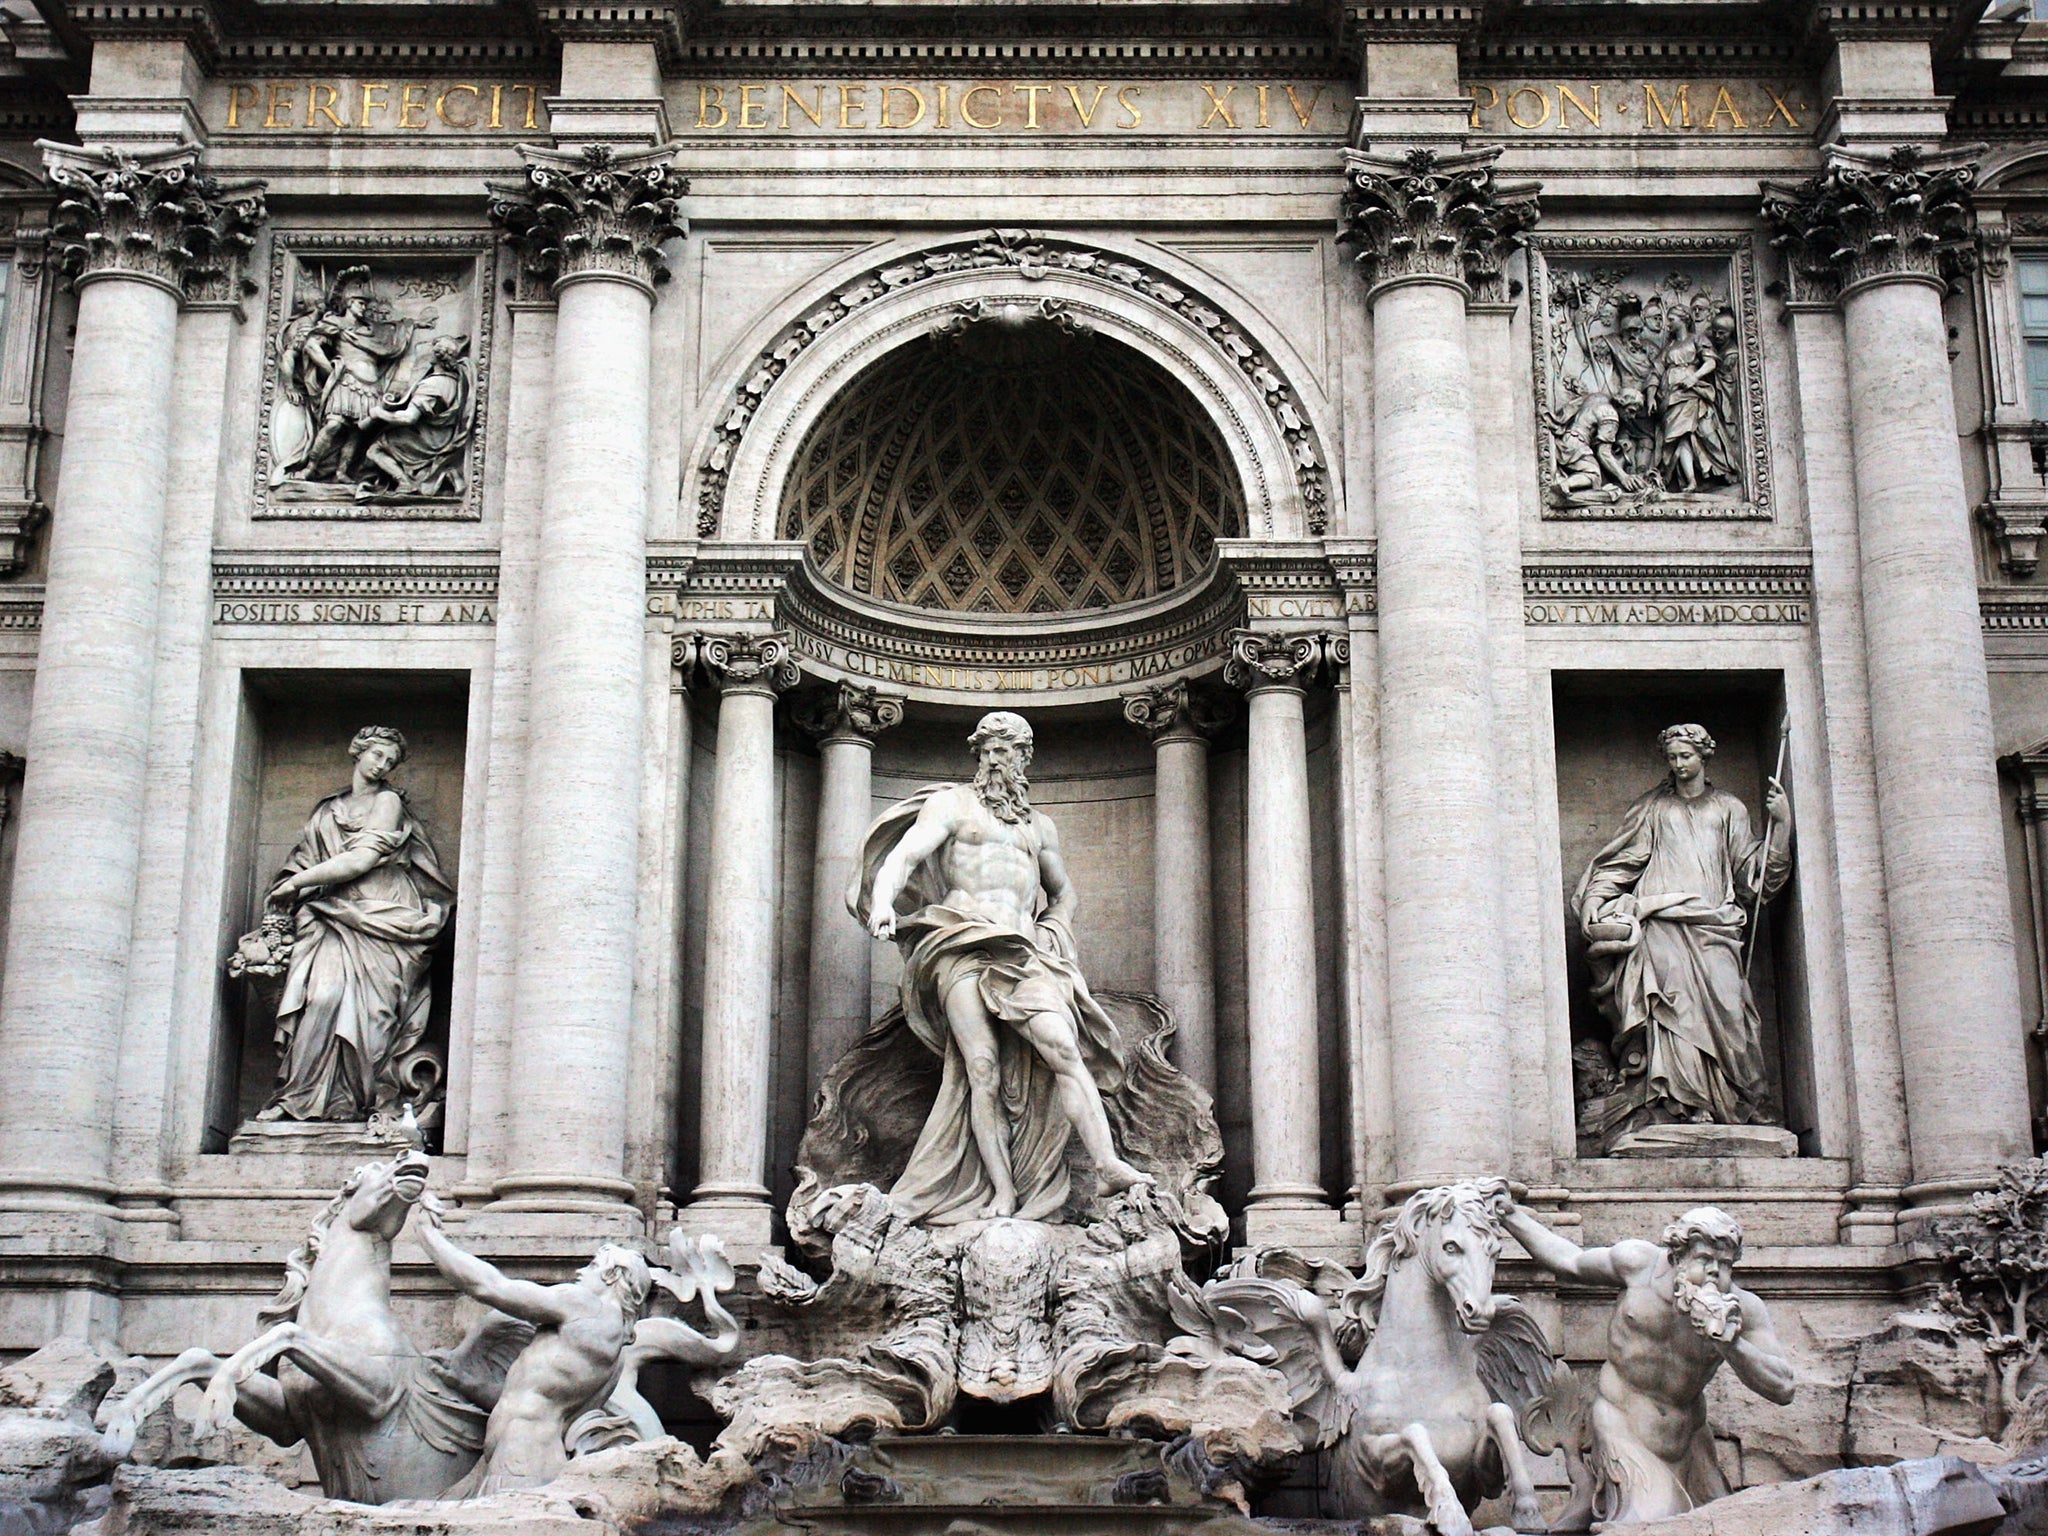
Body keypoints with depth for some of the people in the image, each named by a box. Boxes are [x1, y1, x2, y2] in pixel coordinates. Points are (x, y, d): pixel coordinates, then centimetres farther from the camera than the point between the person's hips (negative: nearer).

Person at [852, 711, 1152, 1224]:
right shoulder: (952, 804, 13)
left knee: (1063, 1048, -18)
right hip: (962, 946, -3)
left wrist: (1055, 933, 17)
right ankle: (1002, 1192, -14)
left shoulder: (1039, 826, 26)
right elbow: (904, 855, -2)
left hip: (1023, 950, 3)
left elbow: (1063, 891, 38)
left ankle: (1108, 1167, -28)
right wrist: (883, 903, -22)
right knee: (983, 1069, -14)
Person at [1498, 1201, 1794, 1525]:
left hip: (1686, 1436, 4)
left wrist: (1731, 1344, -29)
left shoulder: (1744, 1310, -8)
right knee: (1649, 1519, -18)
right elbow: (1570, 1263, 9)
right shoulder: (1641, 1262, -9)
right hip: (1622, 1423, -4)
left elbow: (1783, 1389, -13)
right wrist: (1509, 1215, 13)